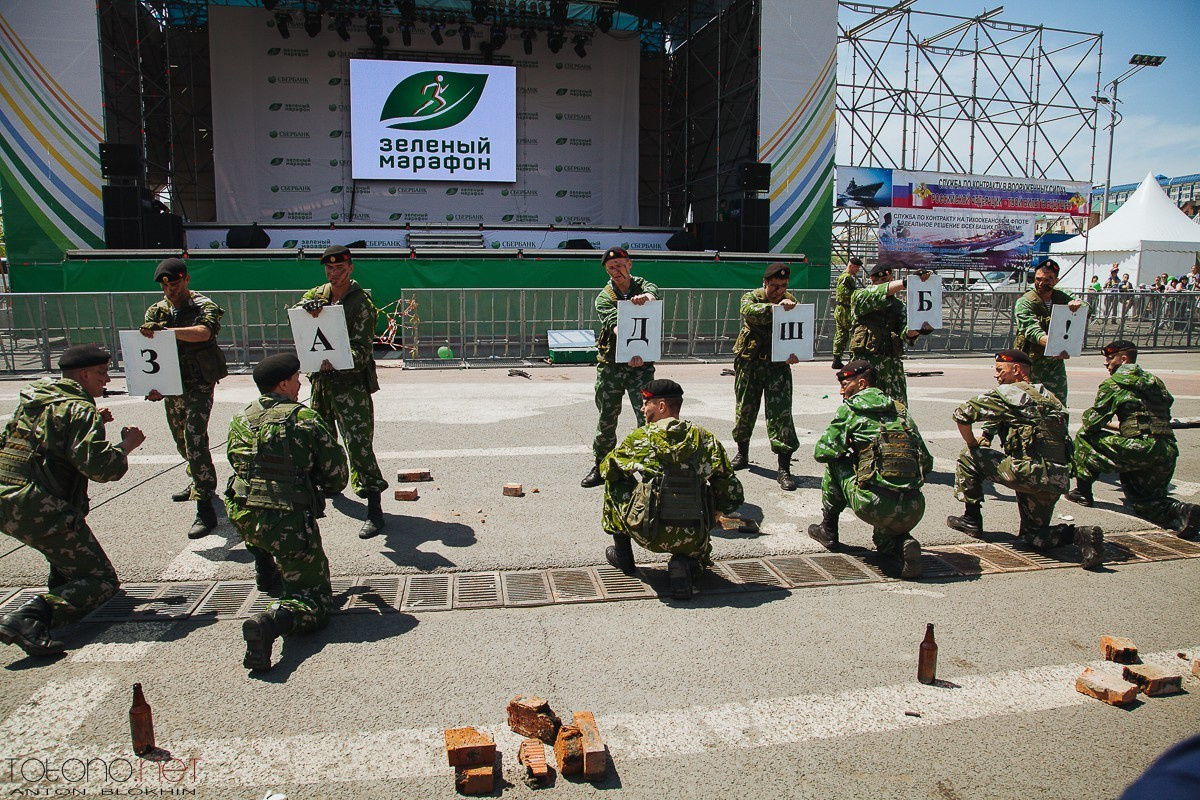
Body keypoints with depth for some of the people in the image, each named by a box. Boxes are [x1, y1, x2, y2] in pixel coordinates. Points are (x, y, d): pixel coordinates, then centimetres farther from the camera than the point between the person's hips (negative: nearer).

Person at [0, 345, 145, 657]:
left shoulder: (32, 398, 17)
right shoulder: (80, 410, -10)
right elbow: (100, 465, -21)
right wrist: (127, 444, -2)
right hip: (38, 510, -9)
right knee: (102, 580, -5)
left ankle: (61, 579, 40)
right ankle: (28, 620, -25)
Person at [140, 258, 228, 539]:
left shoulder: (204, 307, -9)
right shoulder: (156, 312, 7)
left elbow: (204, 332, -32)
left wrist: (166, 330, -43)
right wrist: (151, 384, -17)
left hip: (199, 384, -6)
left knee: (195, 439, -16)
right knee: (181, 441, 18)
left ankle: (205, 508, -15)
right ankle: (200, 483, 42)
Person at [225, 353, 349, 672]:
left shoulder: (240, 421, 11)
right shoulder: (306, 419, -3)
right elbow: (337, 475, 1)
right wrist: (315, 492, 23)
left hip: (242, 518, 6)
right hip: (290, 523, -5)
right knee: (315, 602, 1)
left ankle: (267, 574, 45)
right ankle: (271, 621, -28)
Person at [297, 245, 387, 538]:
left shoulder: (361, 303, -10)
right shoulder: (319, 294, 9)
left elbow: (363, 349, -15)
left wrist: (336, 362, -33)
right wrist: (308, 305, -25)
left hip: (351, 381, -7)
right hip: (321, 378, 7)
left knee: (359, 442, -12)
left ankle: (374, 510, -11)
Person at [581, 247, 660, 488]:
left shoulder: (644, 286, 5)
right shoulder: (604, 297, 1)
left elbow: (653, 295, -21)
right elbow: (615, 325, -18)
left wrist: (644, 298, -47)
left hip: (641, 364, -1)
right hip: (611, 364, 1)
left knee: (648, 416, -10)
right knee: (607, 418, 9)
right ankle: (600, 468, 24)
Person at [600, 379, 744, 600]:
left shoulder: (640, 437, 0)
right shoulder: (706, 439, 5)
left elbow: (606, 469, 17)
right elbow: (733, 495, 5)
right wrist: (712, 513, 25)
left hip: (648, 533, -2)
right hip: (693, 539, 2)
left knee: (615, 485, 22)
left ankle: (623, 555, 30)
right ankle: (687, 564, 3)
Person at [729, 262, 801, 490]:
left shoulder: (790, 301, 2)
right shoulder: (751, 297, -2)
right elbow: (749, 311, -27)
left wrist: (794, 353, -24)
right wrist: (776, 307, -40)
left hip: (778, 364, 0)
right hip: (749, 362, 0)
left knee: (781, 413, -9)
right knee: (745, 409, 11)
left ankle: (784, 469, -5)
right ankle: (742, 454, 34)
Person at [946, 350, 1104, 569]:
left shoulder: (1006, 393, -1)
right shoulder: (1047, 396, 23)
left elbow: (962, 413, -4)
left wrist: (972, 445, 11)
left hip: (1027, 472, -8)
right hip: (1059, 480, 8)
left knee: (968, 456, 10)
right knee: (1034, 536, 21)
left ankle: (972, 518, 14)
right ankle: (1080, 534, -5)